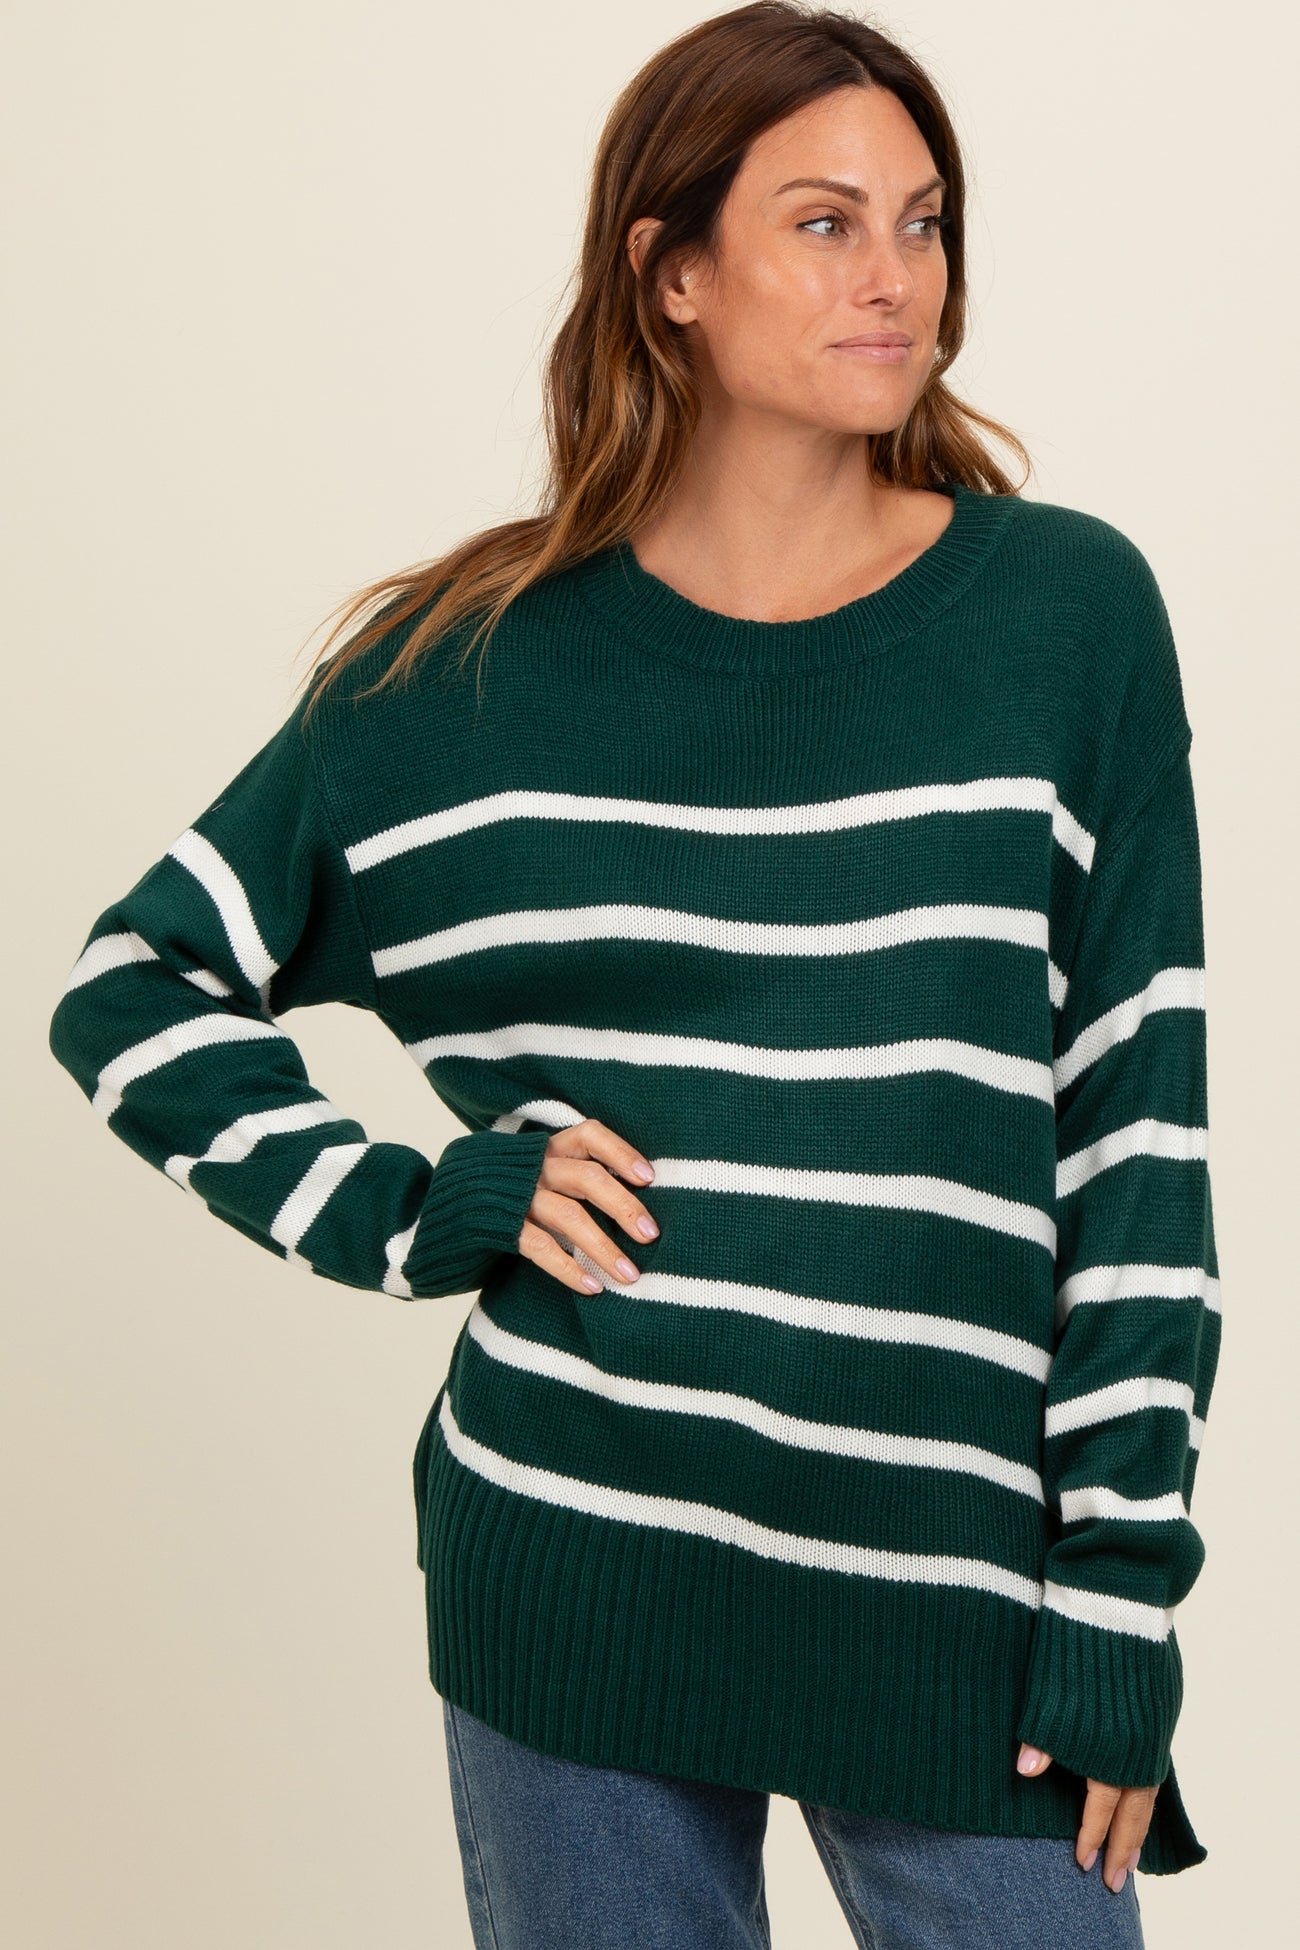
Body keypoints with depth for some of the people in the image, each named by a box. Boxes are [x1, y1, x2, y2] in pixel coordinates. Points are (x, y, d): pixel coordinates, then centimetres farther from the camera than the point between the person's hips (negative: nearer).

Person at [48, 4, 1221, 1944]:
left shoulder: (1067, 612, -2)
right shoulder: (476, 667, 0)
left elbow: (1141, 1130, -1)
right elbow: (132, 989, 9)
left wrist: (1121, 1588, -3)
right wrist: (404, 1213, -4)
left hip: (956, 1584, 0)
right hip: (577, 1585, 1)